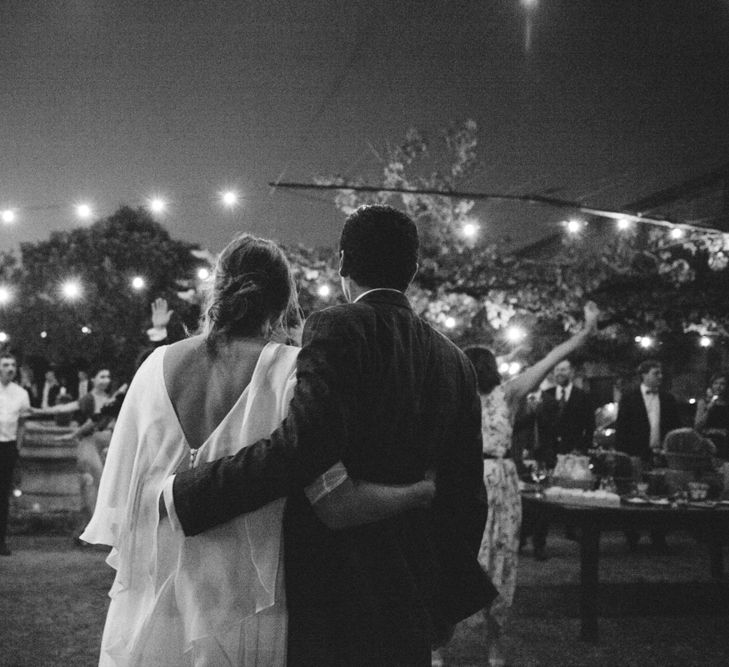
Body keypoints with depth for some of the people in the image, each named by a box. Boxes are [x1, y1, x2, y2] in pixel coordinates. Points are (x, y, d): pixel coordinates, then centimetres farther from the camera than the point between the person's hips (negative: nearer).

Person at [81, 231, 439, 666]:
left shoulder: (158, 365, -3)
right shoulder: (290, 370, -14)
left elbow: (120, 491, 4)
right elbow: (335, 504, -21)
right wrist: (426, 491, -7)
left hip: (152, 607, 3)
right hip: (245, 614, -3)